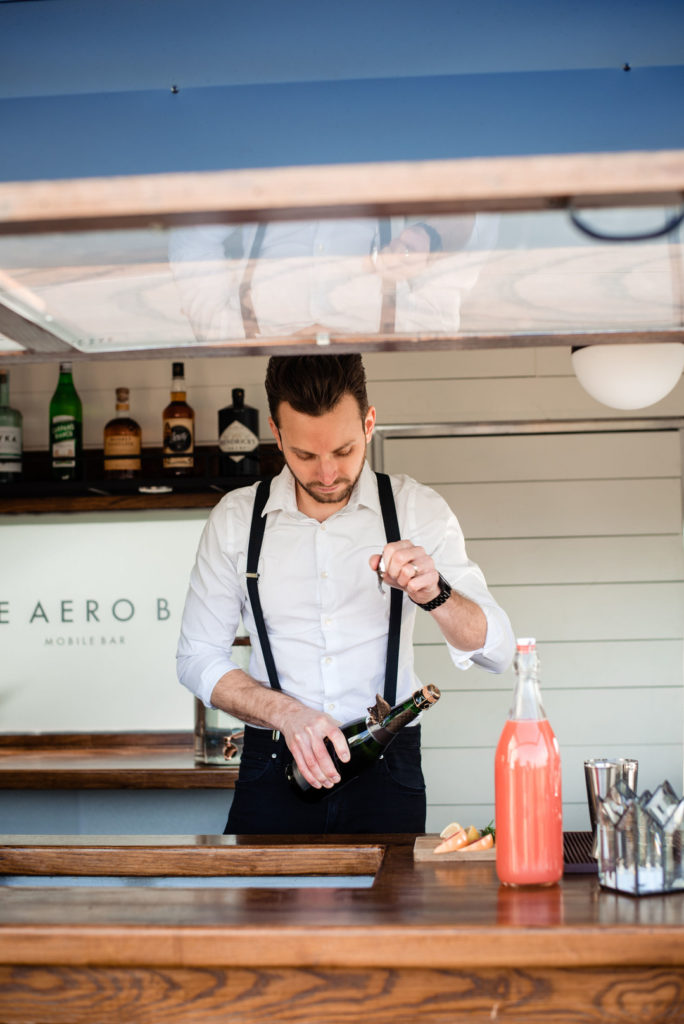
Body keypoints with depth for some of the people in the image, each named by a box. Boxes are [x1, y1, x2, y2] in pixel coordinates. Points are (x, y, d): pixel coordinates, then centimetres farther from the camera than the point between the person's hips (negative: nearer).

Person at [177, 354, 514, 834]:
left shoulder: (418, 509, 1)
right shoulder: (235, 518, 3)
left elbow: (496, 648, -4)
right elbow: (197, 659, 4)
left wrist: (434, 593, -24)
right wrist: (287, 712, -12)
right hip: (274, 768, 0)